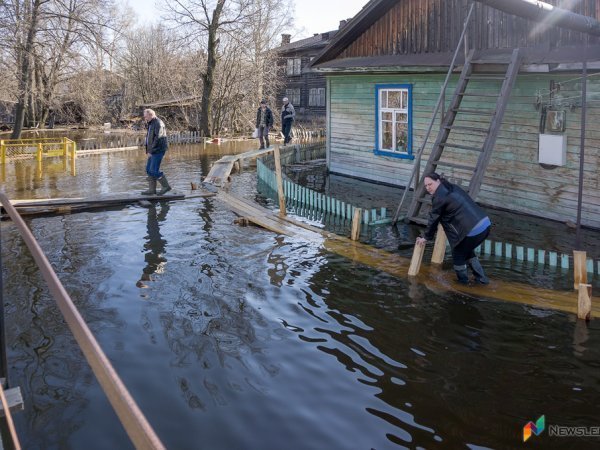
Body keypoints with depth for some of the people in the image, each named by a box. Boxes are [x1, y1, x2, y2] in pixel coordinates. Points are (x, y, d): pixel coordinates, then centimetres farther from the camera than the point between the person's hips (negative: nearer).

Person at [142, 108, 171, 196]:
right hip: (153, 151, 10)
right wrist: (148, 151, 11)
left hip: (158, 150, -10)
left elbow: (158, 138, -21)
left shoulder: (158, 123, -14)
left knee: (154, 170, -10)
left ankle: (166, 186, 0)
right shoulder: (151, 124, 18)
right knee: (149, 170, 7)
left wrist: (150, 151, -20)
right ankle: (152, 190, 10)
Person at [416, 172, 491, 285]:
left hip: (473, 230, -9)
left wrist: (426, 238, 13)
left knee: (458, 254, 14)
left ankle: (463, 281, 30)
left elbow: (433, 219, 0)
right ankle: (481, 278, 35)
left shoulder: (439, 198, -9)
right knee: (467, 250, 29)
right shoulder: (453, 188, 18)